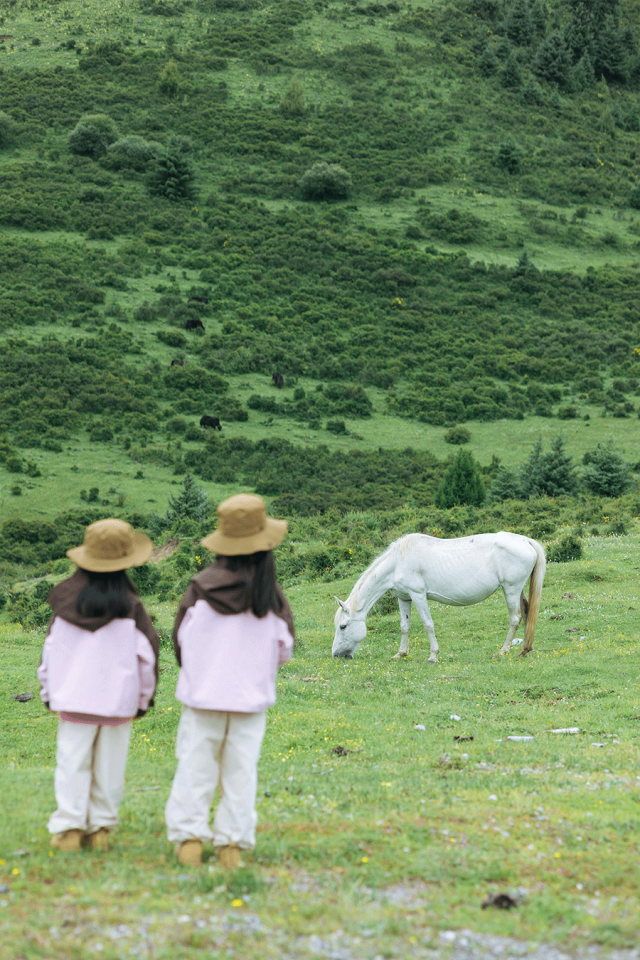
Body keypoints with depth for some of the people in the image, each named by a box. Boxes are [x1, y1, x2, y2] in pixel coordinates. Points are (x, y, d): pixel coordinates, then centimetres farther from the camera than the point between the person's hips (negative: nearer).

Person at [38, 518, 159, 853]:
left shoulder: (67, 601, -2)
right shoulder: (130, 606, -8)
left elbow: (51, 649, 5)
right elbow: (146, 653, -3)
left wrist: (49, 692, 18)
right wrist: (143, 697, 11)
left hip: (74, 699, 1)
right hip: (118, 700, -1)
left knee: (72, 762, 5)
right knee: (108, 766, 8)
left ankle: (68, 828, 3)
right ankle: (100, 828, 11)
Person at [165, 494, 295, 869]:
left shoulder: (201, 588, -7)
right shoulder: (271, 594, -7)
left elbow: (181, 639, 1)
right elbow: (285, 648, 1)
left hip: (203, 695, 0)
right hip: (251, 697, 0)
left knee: (196, 766, 6)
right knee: (240, 771, 7)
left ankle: (189, 837, 2)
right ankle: (233, 844, 8)